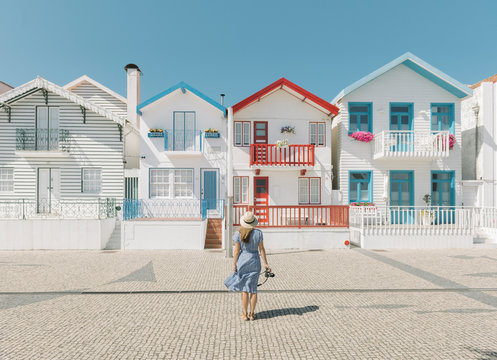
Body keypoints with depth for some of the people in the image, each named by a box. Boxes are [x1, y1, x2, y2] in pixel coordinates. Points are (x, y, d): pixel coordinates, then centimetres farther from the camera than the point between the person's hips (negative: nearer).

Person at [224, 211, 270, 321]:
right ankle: (252, 314, 21)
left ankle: (245, 314, 17)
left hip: (242, 261, -1)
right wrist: (266, 264, 4)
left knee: (244, 289, 9)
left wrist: (234, 264, 2)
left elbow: (237, 251, -8)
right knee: (253, 289, 12)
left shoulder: (238, 234, -10)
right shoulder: (258, 233, -8)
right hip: (255, 262, 1)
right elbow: (261, 249, -4)